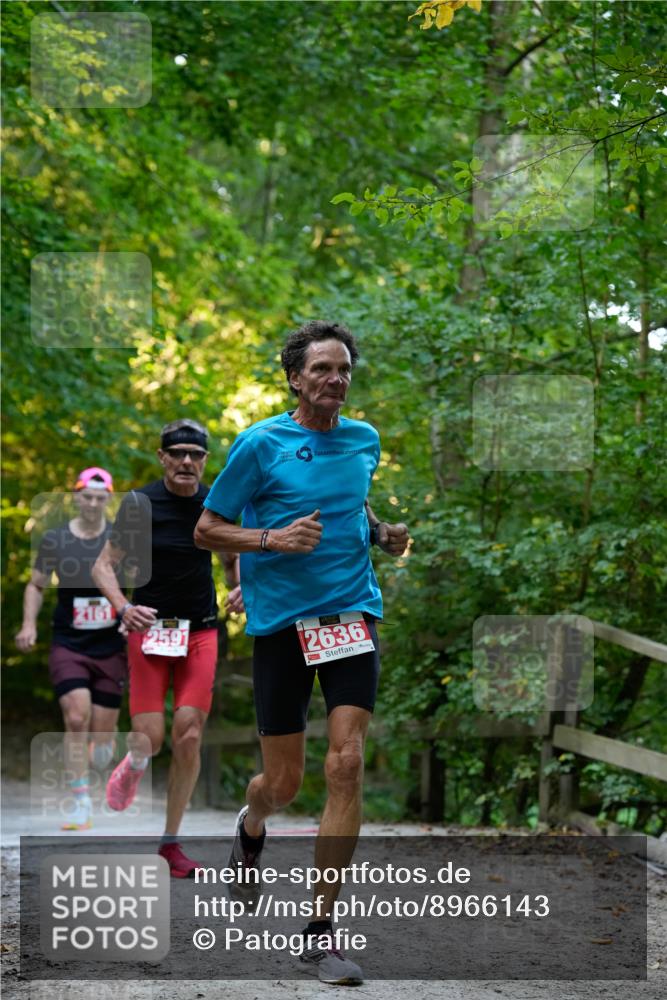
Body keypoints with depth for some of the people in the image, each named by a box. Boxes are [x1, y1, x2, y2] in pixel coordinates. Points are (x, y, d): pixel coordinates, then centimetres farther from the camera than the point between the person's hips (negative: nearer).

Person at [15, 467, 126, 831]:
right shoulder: (54, 540, 1)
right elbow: (36, 585, 14)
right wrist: (29, 624, 0)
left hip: (112, 648, 1)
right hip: (68, 646, 0)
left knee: (102, 731, 1)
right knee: (76, 718, -17)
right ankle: (80, 803, -9)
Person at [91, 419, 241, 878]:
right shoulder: (142, 503, -7)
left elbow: (232, 556, 20)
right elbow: (104, 565, -4)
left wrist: (239, 587, -2)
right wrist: (124, 607, -22)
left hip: (201, 630, 2)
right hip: (149, 628, -2)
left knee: (188, 734, -7)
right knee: (150, 740, -10)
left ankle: (171, 840, 6)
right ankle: (134, 763, 30)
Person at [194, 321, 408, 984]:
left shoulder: (364, 440, 10)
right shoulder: (260, 444, -5)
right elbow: (206, 530, -1)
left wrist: (381, 533, 8)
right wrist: (273, 539, -17)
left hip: (351, 612, 3)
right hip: (280, 622, -3)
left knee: (346, 762, -12)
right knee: (284, 780, 4)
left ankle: (321, 928, -4)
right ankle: (250, 829, 44)